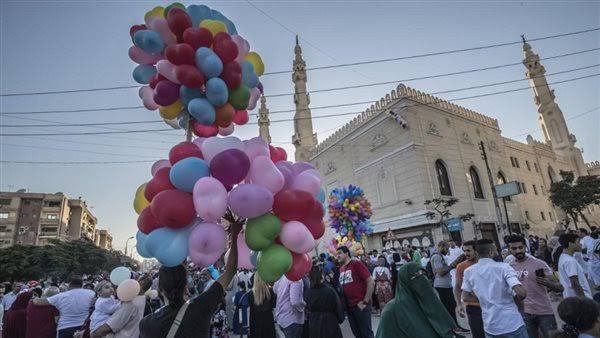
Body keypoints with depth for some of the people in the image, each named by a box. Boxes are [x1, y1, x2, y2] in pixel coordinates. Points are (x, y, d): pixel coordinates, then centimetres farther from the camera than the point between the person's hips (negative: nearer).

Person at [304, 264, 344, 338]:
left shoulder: (307, 293, -10)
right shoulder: (330, 291, -17)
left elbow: (307, 310, 4)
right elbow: (338, 308, -7)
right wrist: (340, 319, 12)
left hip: (314, 327, 3)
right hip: (331, 326, -2)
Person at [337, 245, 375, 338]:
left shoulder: (356, 264, -12)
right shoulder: (341, 269, 8)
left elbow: (371, 282, -15)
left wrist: (365, 302, -15)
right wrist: (342, 301, 6)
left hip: (360, 305, -6)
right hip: (348, 306, 7)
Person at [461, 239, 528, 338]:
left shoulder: (468, 272, -2)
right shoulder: (503, 267, -13)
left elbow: (465, 297, 2)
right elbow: (521, 293, -22)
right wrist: (517, 298, 0)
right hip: (512, 324, -3)